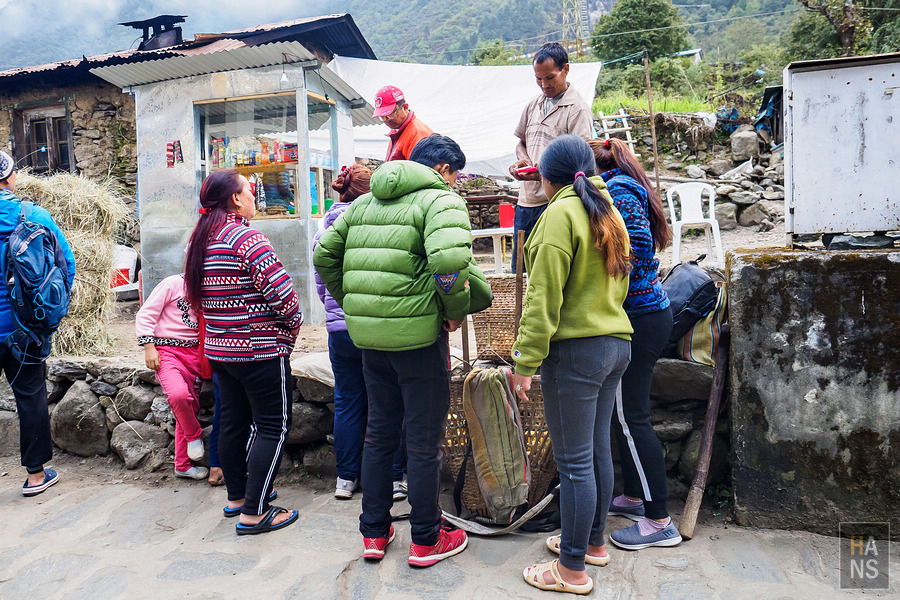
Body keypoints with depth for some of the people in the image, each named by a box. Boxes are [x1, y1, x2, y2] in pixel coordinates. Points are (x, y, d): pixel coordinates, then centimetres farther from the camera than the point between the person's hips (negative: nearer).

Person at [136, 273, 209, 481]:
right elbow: (145, 314, -5)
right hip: (166, 350, -6)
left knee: (190, 409, 6)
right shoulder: (173, 284, -4)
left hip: (193, 353, 6)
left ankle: (183, 465, 19)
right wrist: (149, 346, -13)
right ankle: (195, 435, -2)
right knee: (178, 394, -31)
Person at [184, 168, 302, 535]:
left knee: (233, 422, 19)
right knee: (273, 427, 0)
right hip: (260, 349, -9)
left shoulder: (200, 240, 10)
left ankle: (236, 496, 32)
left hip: (219, 349, 9)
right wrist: (294, 323, -6)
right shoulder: (247, 238, -18)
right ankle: (254, 513, 3)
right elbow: (280, 289, -23)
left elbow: (194, 295, 19)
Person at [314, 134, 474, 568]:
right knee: (424, 441, 7)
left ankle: (373, 533, 30)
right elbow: (449, 260, -26)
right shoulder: (440, 199, -7)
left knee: (378, 433, 19)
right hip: (418, 334, -6)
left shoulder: (364, 202, 16)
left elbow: (324, 255, 16)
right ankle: (425, 540, 21)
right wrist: (455, 312, -12)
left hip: (368, 336, 7)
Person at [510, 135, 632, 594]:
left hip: (576, 349, -9)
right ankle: (594, 541, 34)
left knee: (574, 460, 0)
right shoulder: (609, 214, 14)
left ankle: (572, 569, 12)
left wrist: (526, 360, -15)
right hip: (616, 341, 9)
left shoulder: (561, 213, -13)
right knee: (598, 449, 18)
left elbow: (545, 296, -18)